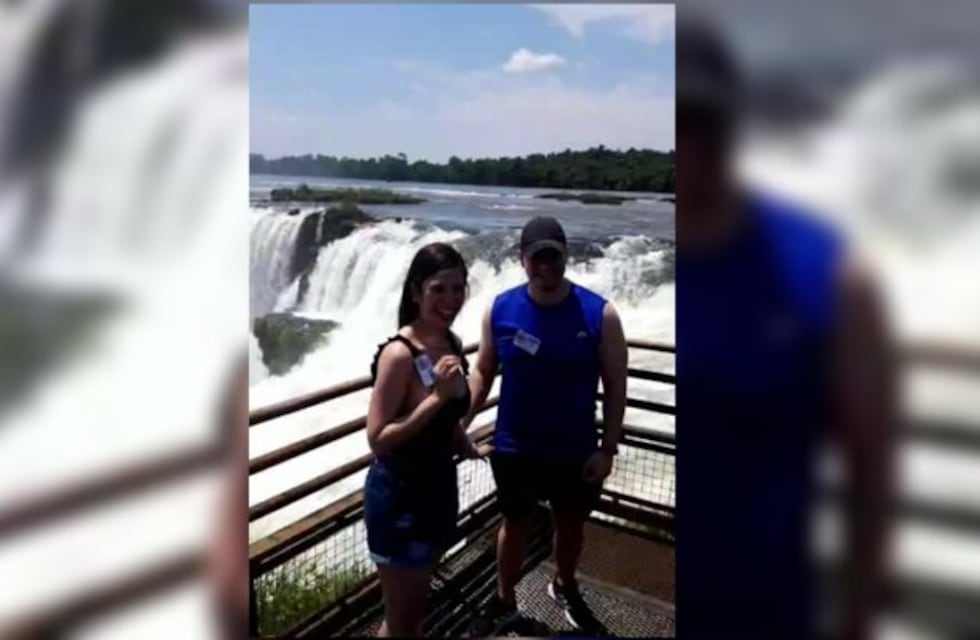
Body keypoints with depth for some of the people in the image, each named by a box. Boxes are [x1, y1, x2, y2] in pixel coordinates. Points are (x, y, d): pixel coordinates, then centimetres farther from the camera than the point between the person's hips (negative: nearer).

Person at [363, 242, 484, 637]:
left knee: (415, 606, 25)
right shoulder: (400, 353, -24)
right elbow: (378, 439, -25)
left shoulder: (452, 344, 0)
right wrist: (436, 396, -30)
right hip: (399, 495, -7)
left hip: (439, 486, 7)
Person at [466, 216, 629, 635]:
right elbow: (483, 372, 0)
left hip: (575, 452, 0)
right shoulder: (500, 310, -10)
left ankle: (565, 588, 52)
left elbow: (615, 386, -9)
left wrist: (607, 449, -10)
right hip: (514, 450, 0)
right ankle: (504, 602, 43)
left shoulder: (599, 315, -15)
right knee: (516, 524, 20)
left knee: (571, 525, 22)